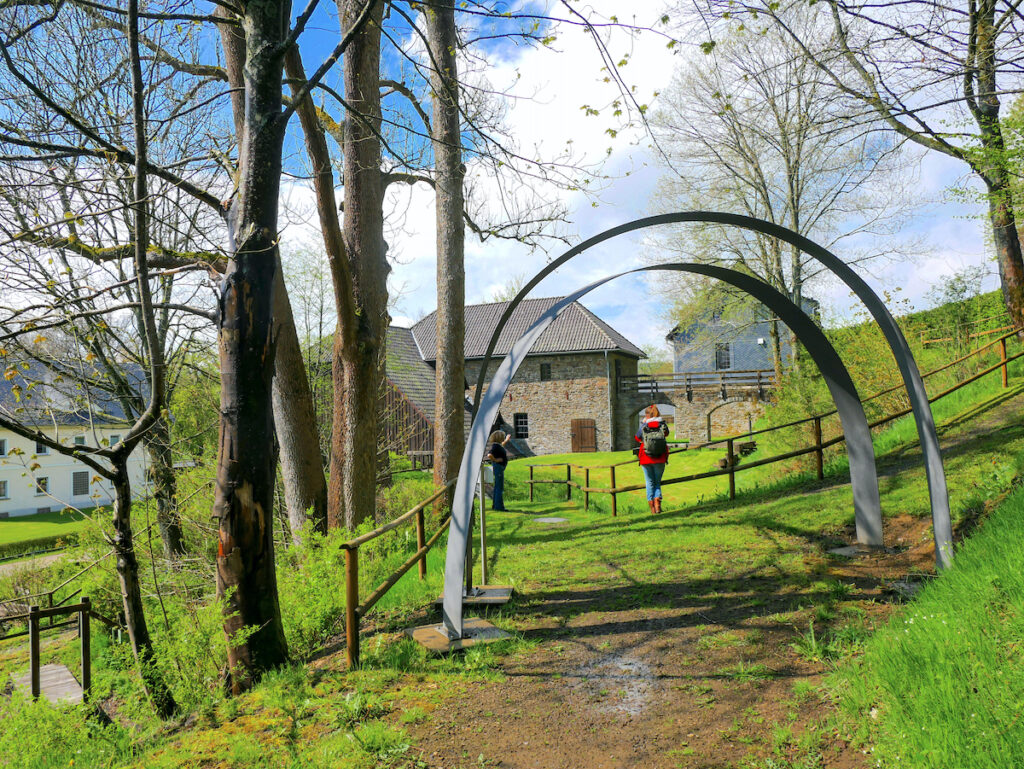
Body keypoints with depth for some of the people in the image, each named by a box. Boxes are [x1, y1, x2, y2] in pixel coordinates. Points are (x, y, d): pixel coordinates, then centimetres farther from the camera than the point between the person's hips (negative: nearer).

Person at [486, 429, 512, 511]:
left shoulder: (497, 445, 10)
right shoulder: (495, 446, -19)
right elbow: (489, 455, -33)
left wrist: (506, 441, 41)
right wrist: (495, 460, -20)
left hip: (499, 468, 10)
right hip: (498, 467, -10)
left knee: (497, 487, 14)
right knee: (499, 488, -7)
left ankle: (495, 505, 20)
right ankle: (499, 506, -4)